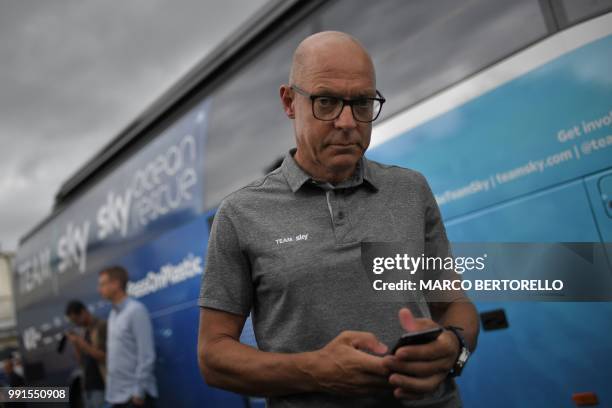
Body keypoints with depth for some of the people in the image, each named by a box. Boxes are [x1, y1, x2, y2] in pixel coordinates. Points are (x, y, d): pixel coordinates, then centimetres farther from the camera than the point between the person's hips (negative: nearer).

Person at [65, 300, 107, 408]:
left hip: (101, 386, -8)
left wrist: (83, 344, -14)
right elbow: (83, 362, 18)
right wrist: (75, 344, 4)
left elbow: (104, 356, -13)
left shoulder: (101, 326, -7)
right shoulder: (87, 332, 17)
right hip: (89, 387, 8)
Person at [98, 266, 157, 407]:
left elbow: (146, 355, -16)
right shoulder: (113, 314, 12)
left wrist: (139, 391, -17)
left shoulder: (136, 310, -12)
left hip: (134, 393, -8)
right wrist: (110, 387, 13)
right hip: (117, 393, 8)